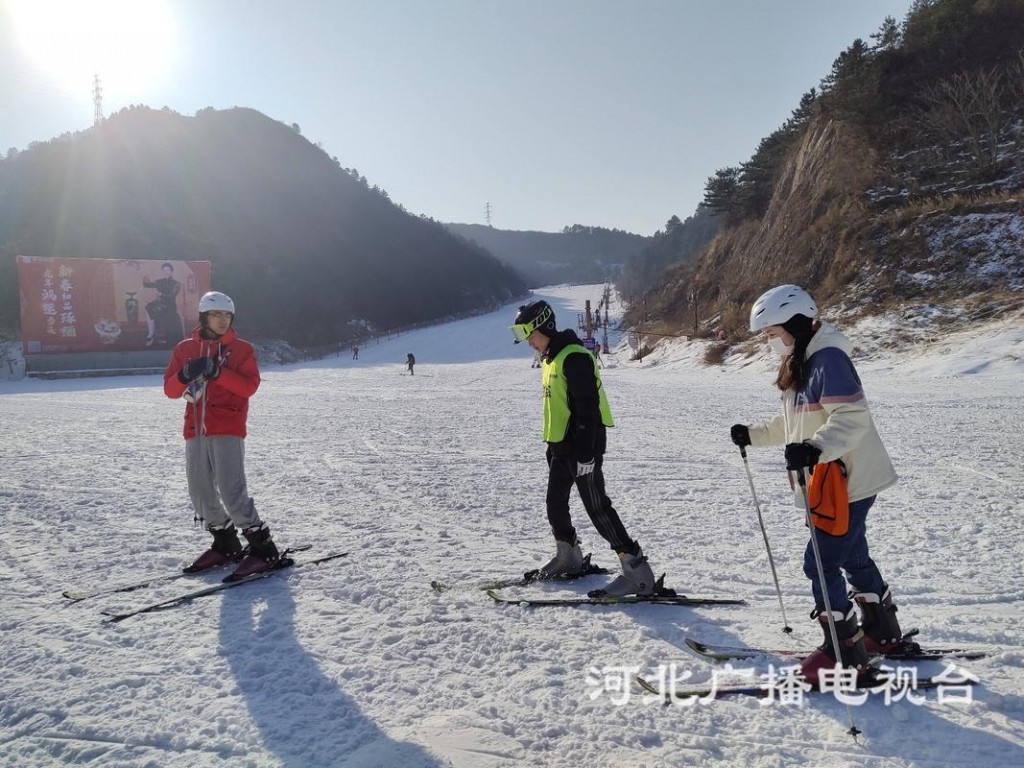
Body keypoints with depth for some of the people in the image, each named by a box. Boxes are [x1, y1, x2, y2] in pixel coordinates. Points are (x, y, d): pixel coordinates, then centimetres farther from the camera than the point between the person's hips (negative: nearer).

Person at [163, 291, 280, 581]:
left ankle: (262, 547, -6)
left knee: (231, 491, -14)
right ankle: (225, 545, 24)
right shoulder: (185, 349, 12)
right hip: (195, 430, 5)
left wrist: (217, 371, -20)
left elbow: (249, 386, -8)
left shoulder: (242, 349, 4)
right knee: (200, 491, 7)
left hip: (228, 429, -4)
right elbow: (170, 389, 7)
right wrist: (186, 374, -14)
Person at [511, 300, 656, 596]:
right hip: (560, 447, 10)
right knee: (555, 505, 18)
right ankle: (569, 558, 39)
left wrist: (585, 452, -24)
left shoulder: (575, 357, -18)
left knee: (598, 508, -10)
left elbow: (588, 408, -23)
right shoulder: (550, 359, 13)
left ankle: (638, 572, -8)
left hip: (582, 447, -10)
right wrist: (552, 446, 22)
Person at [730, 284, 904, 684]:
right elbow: (793, 424, 21)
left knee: (821, 563, -6)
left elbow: (851, 418, -28)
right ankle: (882, 632, 38)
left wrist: (816, 448, -42)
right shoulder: (801, 363, 12)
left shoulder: (829, 359, -18)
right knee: (852, 556, 21)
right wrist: (754, 434, 18)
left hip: (847, 481, -10)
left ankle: (843, 652, 5)